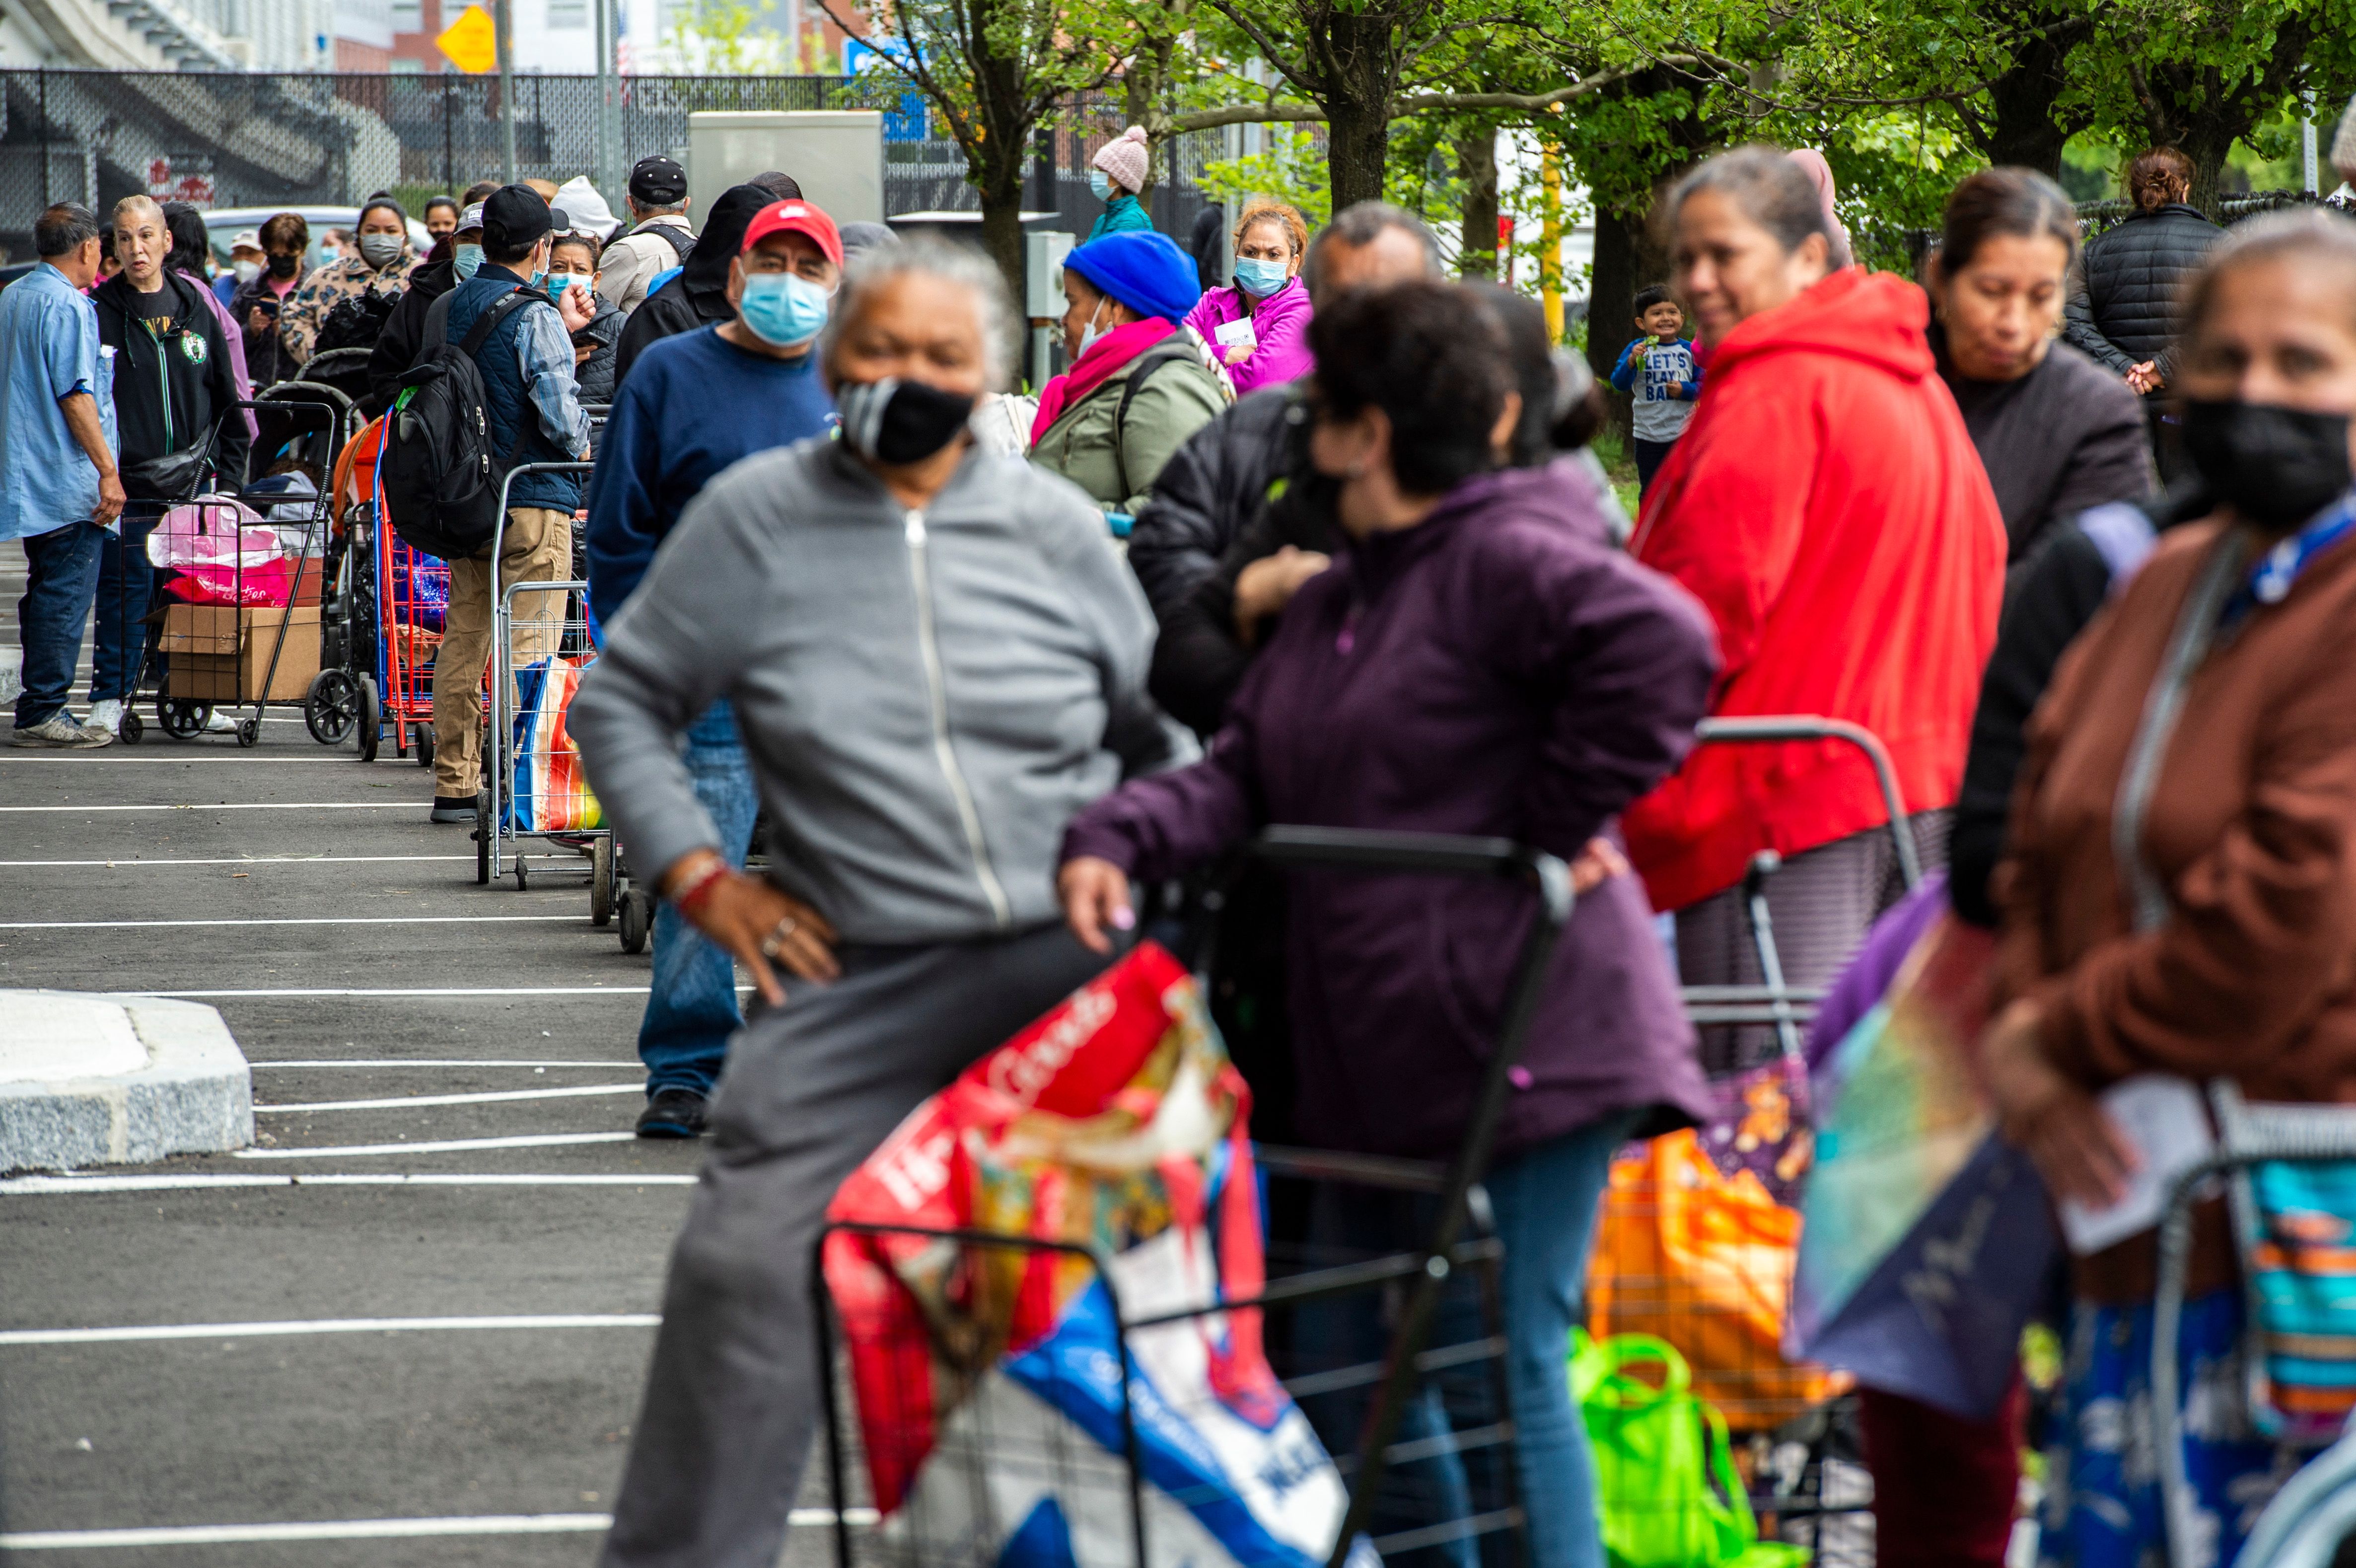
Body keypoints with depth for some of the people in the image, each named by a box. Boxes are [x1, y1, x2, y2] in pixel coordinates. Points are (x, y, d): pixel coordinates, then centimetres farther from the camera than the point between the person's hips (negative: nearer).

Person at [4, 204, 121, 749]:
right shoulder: (68, 306, -14)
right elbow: (75, 397, -19)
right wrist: (108, 471, -18)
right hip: (69, 480, -9)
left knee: (45, 595, 14)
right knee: (65, 596, -6)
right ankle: (44, 712, -6)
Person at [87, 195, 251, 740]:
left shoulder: (195, 306, 10)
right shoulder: (96, 310, 0)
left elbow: (227, 396, 14)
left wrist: (228, 473, 8)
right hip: (127, 483, -3)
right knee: (124, 592, -5)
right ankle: (110, 697, 2)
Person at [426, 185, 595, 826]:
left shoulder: (449, 307, 8)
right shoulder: (535, 316, -14)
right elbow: (557, 410, -20)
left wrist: (560, 331, 24)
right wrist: (581, 445, 1)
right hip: (532, 497, -7)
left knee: (463, 637, 11)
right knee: (531, 644, -4)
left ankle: (454, 785, 15)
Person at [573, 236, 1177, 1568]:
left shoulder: (1055, 524, 6)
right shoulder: (756, 518, 2)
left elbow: (1157, 730, 17)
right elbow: (623, 700, 9)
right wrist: (698, 875, 1)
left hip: (1076, 964, 2)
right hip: (860, 979, -1)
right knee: (747, 1267, -11)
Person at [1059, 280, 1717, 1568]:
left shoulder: (1504, 560, -13)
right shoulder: (1333, 603, 18)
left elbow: (1663, 646, -29)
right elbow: (1246, 775, 15)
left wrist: (1554, 823, -20)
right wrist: (1118, 839, -3)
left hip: (1522, 1039, -10)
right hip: (1379, 1055, 10)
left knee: (1505, 1363, -6)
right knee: (1345, 1363, 16)